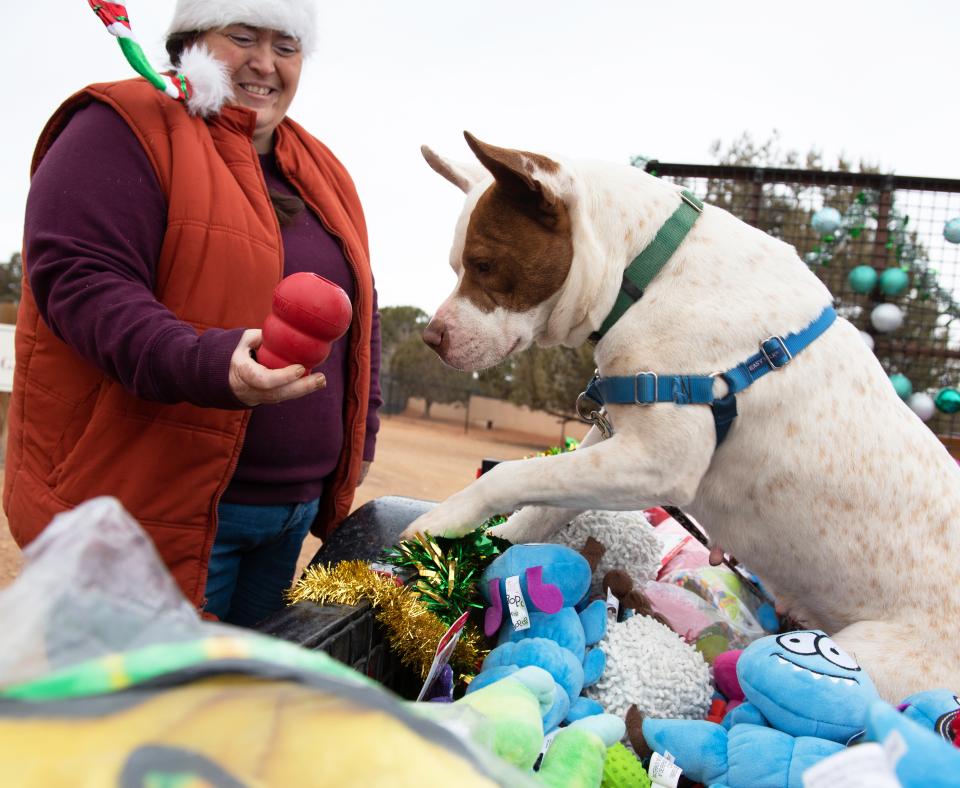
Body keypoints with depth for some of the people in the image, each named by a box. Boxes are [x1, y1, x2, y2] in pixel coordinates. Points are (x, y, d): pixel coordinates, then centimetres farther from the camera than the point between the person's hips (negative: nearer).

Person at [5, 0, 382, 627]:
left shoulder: (323, 173, 16)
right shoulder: (125, 128, -5)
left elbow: (361, 308, 21)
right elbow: (79, 279, -18)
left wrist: (359, 437, 15)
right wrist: (208, 365, -32)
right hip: (156, 505, -7)